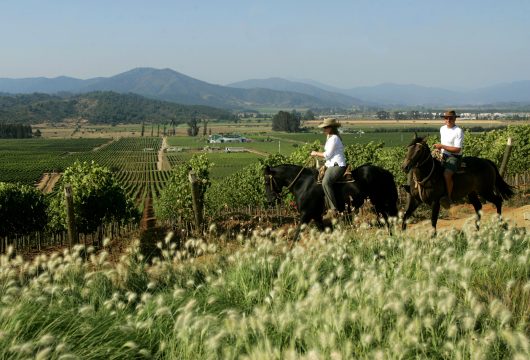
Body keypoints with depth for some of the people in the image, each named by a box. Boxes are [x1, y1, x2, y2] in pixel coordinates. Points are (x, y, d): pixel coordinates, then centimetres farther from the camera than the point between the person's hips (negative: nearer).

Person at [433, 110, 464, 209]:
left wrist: (442, 146, -20)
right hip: (443, 156, 9)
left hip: (454, 157, -9)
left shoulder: (458, 131, -13)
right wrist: (438, 149, 11)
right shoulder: (442, 129, 11)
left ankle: (448, 198, -26)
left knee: (447, 174, -31)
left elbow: (457, 149, -18)